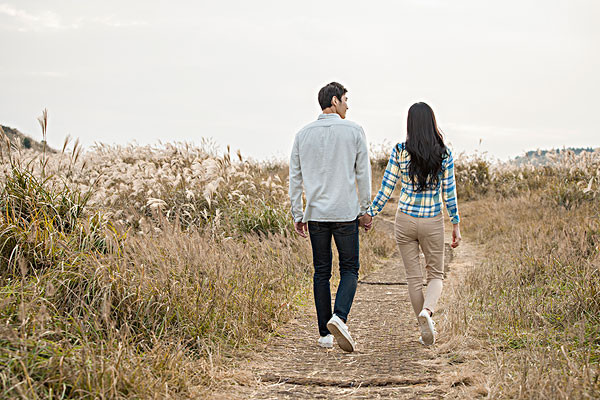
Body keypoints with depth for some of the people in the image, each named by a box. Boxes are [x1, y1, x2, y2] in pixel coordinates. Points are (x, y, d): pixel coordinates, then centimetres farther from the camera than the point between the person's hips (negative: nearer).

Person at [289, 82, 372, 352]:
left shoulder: (303, 135, 6)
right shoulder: (354, 131, -2)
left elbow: (295, 178, 7)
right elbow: (363, 173, -1)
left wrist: (297, 215, 13)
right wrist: (364, 209, 8)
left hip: (315, 214, 3)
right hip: (345, 213, -3)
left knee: (321, 272, 9)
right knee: (349, 269, 7)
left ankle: (325, 334, 10)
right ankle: (339, 317, -16)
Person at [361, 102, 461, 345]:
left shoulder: (399, 152, -7)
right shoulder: (444, 154, -6)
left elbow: (386, 189, -4)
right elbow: (449, 193, -3)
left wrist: (370, 214, 8)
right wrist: (456, 225, 7)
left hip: (405, 220, 0)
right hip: (433, 223, 0)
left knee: (414, 277, 12)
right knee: (436, 275, 14)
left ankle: (426, 330, 15)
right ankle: (427, 311, -16)